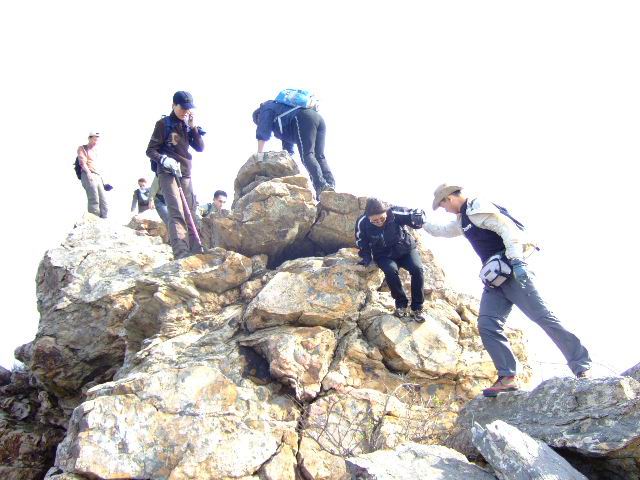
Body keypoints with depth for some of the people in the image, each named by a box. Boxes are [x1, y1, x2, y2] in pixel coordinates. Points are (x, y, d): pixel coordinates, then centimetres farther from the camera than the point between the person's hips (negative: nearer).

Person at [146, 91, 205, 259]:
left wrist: (193, 127, -4)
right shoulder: (164, 124, -1)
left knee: (190, 213, 5)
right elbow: (150, 150, -4)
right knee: (177, 213, -20)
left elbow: (200, 148, 7)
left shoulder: (188, 126, 15)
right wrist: (164, 159, -23)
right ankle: (181, 254, -29)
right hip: (167, 173, -6)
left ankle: (196, 251, 8)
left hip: (185, 174, 6)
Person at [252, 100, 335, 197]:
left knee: (307, 155, -18)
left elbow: (263, 132, 10)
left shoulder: (266, 108, 24)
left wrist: (259, 155, 10)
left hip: (304, 120, -8)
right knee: (319, 156, -3)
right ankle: (331, 184, -24)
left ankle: (321, 185, -36)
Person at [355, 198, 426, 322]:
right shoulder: (362, 223, -19)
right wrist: (367, 257, -9)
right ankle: (401, 303, -11)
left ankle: (417, 308, -11)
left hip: (406, 249, 0)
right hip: (384, 256, 0)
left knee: (417, 269, -27)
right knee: (391, 270, -33)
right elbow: (362, 242, 0)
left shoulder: (395, 213, -26)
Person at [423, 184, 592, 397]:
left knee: (542, 316, -13)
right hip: (495, 278, 9)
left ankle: (582, 367, -8)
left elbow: (506, 228, -18)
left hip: (512, 271, -9)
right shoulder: (463, 220, 23)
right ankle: (507, 377, -11)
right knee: (487, 325, -8)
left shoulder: (477, 208, -7)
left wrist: (516, 260, -27)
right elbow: (444, 230, 43)